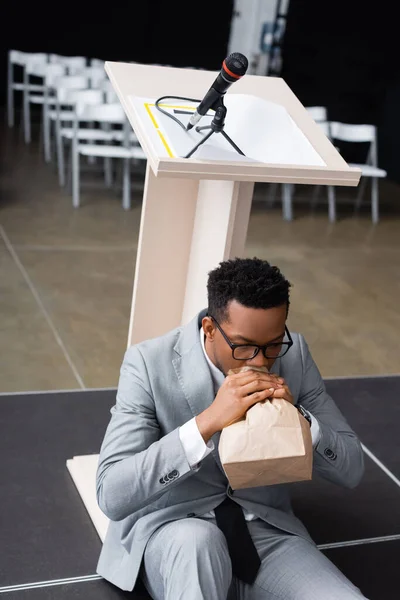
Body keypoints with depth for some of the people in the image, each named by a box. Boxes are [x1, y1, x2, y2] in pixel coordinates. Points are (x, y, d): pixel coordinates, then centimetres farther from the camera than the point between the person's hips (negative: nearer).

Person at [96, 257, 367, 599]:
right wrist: (206, 422, -34)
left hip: (267, 528, 3)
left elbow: (351, 470, -1)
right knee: (196, 540, -37)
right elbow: (112, 495, -25)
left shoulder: (295, 354, -7)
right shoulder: (150, 363, -17)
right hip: (172, 527, -3)